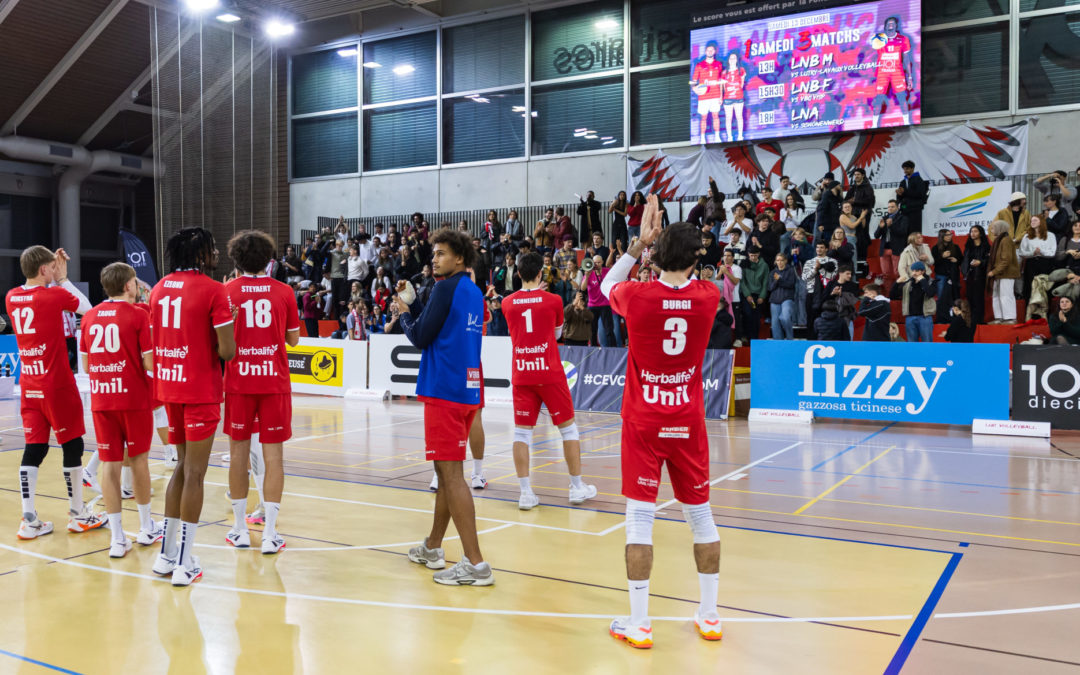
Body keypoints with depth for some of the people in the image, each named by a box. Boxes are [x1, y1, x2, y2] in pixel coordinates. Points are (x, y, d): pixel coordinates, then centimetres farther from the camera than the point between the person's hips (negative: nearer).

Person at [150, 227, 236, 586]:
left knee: (184, 466, 19)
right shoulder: (213, 290, -11)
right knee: (194, 473, 0)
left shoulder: (160, 287, 10)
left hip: (169, 385, 7)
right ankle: (184, 563, 4)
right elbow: (227, 351, -15)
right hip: (201, 389, -7)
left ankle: (166, 554, 23)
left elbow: (155, 340, 15)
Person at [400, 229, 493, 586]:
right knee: (446, 470, 18)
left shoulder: (447, 288, -10)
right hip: (468, 388, 9)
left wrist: (404, 312, 8)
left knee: (451, 473, -7)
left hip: (445, 390, -9)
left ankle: (475, 564, -8)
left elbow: (420, 338, -10)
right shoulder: (475, 292, 15)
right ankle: (433, 547, 31)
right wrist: (412, 305, 21)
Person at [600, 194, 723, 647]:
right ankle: (709, 617, 24)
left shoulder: (637, 296, -12)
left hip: (643, 424, -2)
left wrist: (641, 242, 12)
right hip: (689, 423, 3)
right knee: (700, 516, 13)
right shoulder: (708, 297, -6)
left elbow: (607, 285, 12)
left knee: (639, 519, 1)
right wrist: (670, 243, 17)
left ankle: (638, 624, 6)